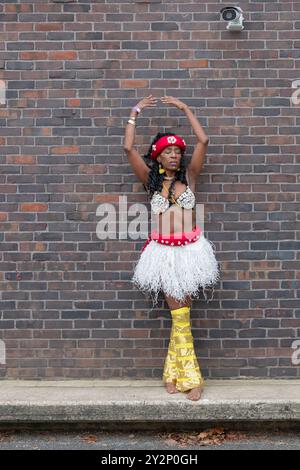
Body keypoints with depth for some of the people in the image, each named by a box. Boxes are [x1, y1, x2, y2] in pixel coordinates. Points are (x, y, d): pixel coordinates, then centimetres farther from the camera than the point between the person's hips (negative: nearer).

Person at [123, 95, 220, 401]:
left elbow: (203, 141, 0)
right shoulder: (150, 180, 7)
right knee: (180, 315, 0)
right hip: (163, 251, 0)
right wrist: (135, 113, 7)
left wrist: (185, 108, 6)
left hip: (190, 249, 0)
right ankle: (190, 377, 7)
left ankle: (173, 372, 15)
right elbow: (128, 148, 1)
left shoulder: (188, 177, 8)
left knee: (180, 314, 3)